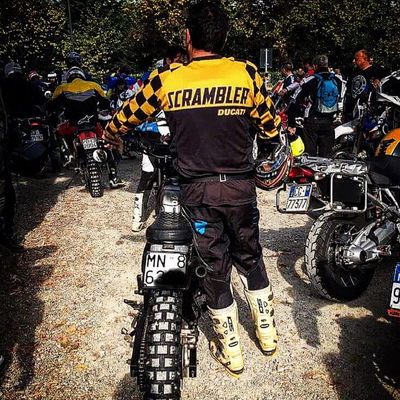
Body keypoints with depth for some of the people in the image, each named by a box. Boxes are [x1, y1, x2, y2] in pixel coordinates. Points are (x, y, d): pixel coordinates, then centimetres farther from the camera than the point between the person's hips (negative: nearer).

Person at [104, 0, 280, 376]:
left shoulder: (166, 78, -5)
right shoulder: (247, 73, -3)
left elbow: (123, 120, 7)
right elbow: (271, 128, 7)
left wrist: (112, 137, 29)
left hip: (199, 191, -1)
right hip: (241, 186, 2)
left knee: (215, 268, 12)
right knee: (250, 258, 22)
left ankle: (231, 351, 28)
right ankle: (267, 333, 38)